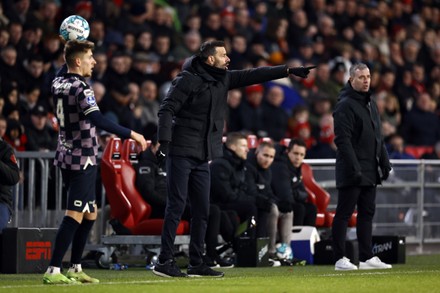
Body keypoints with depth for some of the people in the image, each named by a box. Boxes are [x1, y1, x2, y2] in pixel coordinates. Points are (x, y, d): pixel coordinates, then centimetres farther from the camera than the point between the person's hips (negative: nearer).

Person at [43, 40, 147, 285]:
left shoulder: (59, 83, 9)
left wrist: (70, 46, 30)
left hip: (67, 156, 9)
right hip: (82, 159, -9)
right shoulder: (80, 88, -16)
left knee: (90, 213, 17)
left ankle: (76, 269, 18)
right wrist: (131, 134, -29)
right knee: (75, 215, -10)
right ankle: (53, 271, -15)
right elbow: (98, 120, -29)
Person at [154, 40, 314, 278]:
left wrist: (289, 71, 8)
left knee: (201, 211, 7)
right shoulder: (188, 79, -10)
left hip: (203, 158, 8)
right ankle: (164, 262, -6)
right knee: (177, 206, -9)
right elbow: (167, 109, -12)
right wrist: (164, 141, -22)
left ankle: (196, 263, 13)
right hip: (182, 153, -8)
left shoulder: (223, 79, 11)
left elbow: (253, 75, 13)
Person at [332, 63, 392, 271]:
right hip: (351, 171, -9)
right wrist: (354, 168, -22)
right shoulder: (345, 105, -11)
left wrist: (385, 163, 14)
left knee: (367, 213, 10)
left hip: (370, 172, 9)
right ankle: (340, 259, -3)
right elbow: (342, 140, -18)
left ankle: (366, 258, 14)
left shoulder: (371, 104, 16)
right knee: (344, 214, -4)